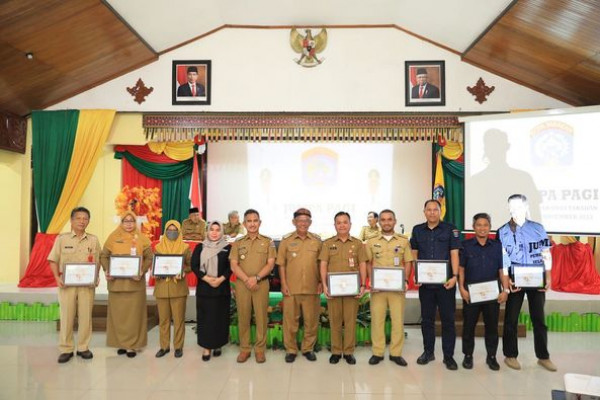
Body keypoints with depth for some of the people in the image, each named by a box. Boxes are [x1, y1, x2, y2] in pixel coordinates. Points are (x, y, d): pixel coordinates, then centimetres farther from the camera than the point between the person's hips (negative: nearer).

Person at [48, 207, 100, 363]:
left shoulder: (93, 240, 5)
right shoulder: (62, 238, 3)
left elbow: (97, 263, 7)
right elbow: (53, 261, 3)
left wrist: (96, 278, -7)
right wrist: (57, 278, -9)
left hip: (87, 284, 1)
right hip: (67, 283, -1)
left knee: (85, 316, 5)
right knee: (66, 316, 4)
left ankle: (83, 347, 16)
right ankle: (66, 349, 15)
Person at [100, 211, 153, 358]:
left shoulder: (142, 239, 3)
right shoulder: (113, 237, 5)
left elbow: (149, 258, 0)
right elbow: (104, 256, 6)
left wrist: (142, 271, -15)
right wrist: (106, 270, -10)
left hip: (135, 282, -1)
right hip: (116, 282, 1)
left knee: (133, 313, 1)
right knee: (118, 313, 6)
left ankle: (132, 345, 8)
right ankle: (121, 343, 18)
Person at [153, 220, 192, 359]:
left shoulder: (185, 247, 2)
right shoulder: (158, 247, 9)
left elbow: (191, 265, 2)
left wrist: (183, 271, -17)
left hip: (179, 287, -2)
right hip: (162, 287, 2)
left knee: (178, 319, 2)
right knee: (163, 319, 8)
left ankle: (178, 346, 13)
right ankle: (164, 346, 20)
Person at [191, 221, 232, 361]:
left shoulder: (227, 248, 2)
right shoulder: (200, 247, 6)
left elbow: (230, 267, -1)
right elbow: (194, 266, -1)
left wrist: (220, 279, -16)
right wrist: (207, 278, -14)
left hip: (222, 288, 0)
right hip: (204, 287, 1)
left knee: (220, 317, 5)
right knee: (205, 317, 2)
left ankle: (218, 345, 18)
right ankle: (206, 347, 10)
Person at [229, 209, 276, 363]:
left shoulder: (268, 242, 4)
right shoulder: (238, 243, 7)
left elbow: (270, 264, -3)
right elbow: (234, 265, 0)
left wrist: (256, 278, -16)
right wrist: (246, 279, -15)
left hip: (261, 284, -1)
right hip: (242, 285, 1)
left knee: (261, 317, 2)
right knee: (243, 317, 6)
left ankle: (260, 349, 15)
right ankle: (244, 348, 18)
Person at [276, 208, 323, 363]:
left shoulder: (317, 241, 5)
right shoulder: (286, 241, 2)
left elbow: (321, 264, 9)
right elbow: (281, 264, 3)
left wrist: (321, 282, 3)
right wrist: (284, 284, -3)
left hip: (312, 288, 1)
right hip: (291, 288, -1)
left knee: (311, 320, 8)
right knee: (290, 320, 7)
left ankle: (308, 348, 25)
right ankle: (290, 349, 21)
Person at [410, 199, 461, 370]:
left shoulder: (450, 229, 0)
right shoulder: (417, 230, 8)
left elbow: (454, 254, -4)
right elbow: (414, 254, 10)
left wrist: (454, 276, -13)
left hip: (445, 282, -2)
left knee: (448, 319, 3)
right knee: (426, 318, 11)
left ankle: (448, 355, 14)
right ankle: (428, 352, 24)